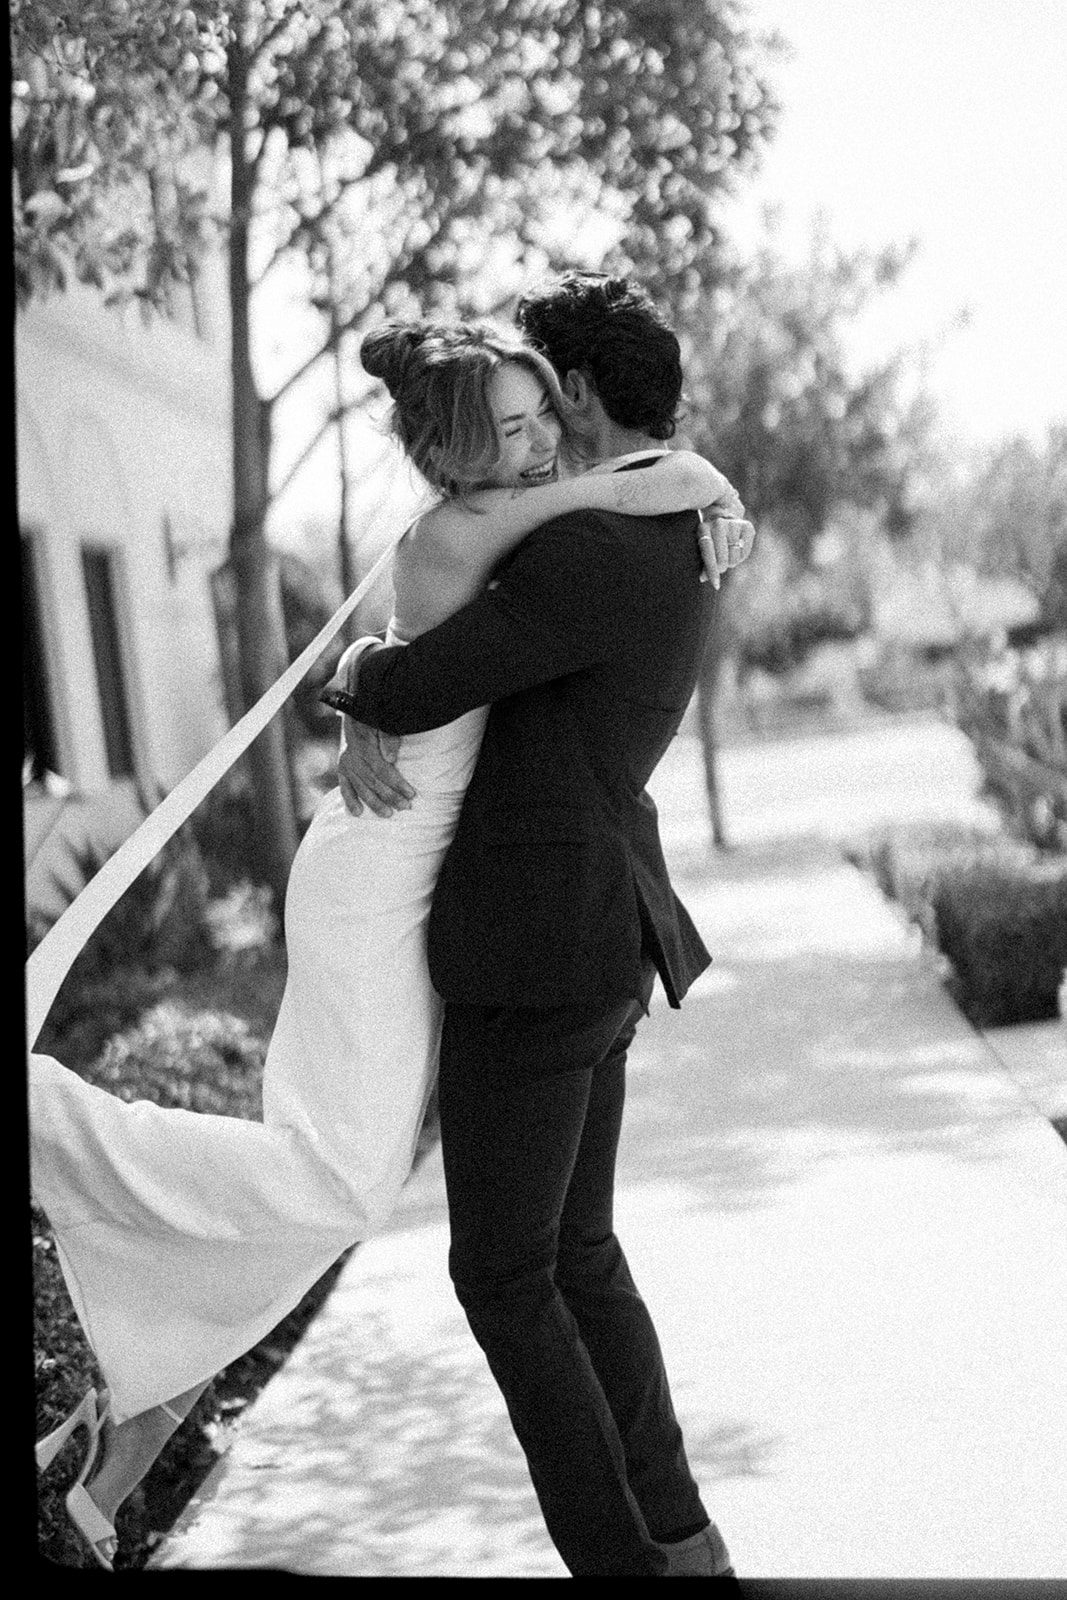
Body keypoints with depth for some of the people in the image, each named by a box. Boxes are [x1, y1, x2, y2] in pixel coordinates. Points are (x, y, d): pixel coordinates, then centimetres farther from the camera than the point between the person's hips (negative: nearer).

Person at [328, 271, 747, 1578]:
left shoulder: (587, 553, -21)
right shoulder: (673, 542, 14)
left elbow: (409, 689, -20)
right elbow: (470, 650, 15)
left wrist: (359, 683, 5)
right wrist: (368, 718, -6)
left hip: (535, 955, -10)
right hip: (601, 942, 10)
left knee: (501, 1274, 1)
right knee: (576, 1251, 17)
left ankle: (615, 1558, 9)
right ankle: (680, 1540, 23)